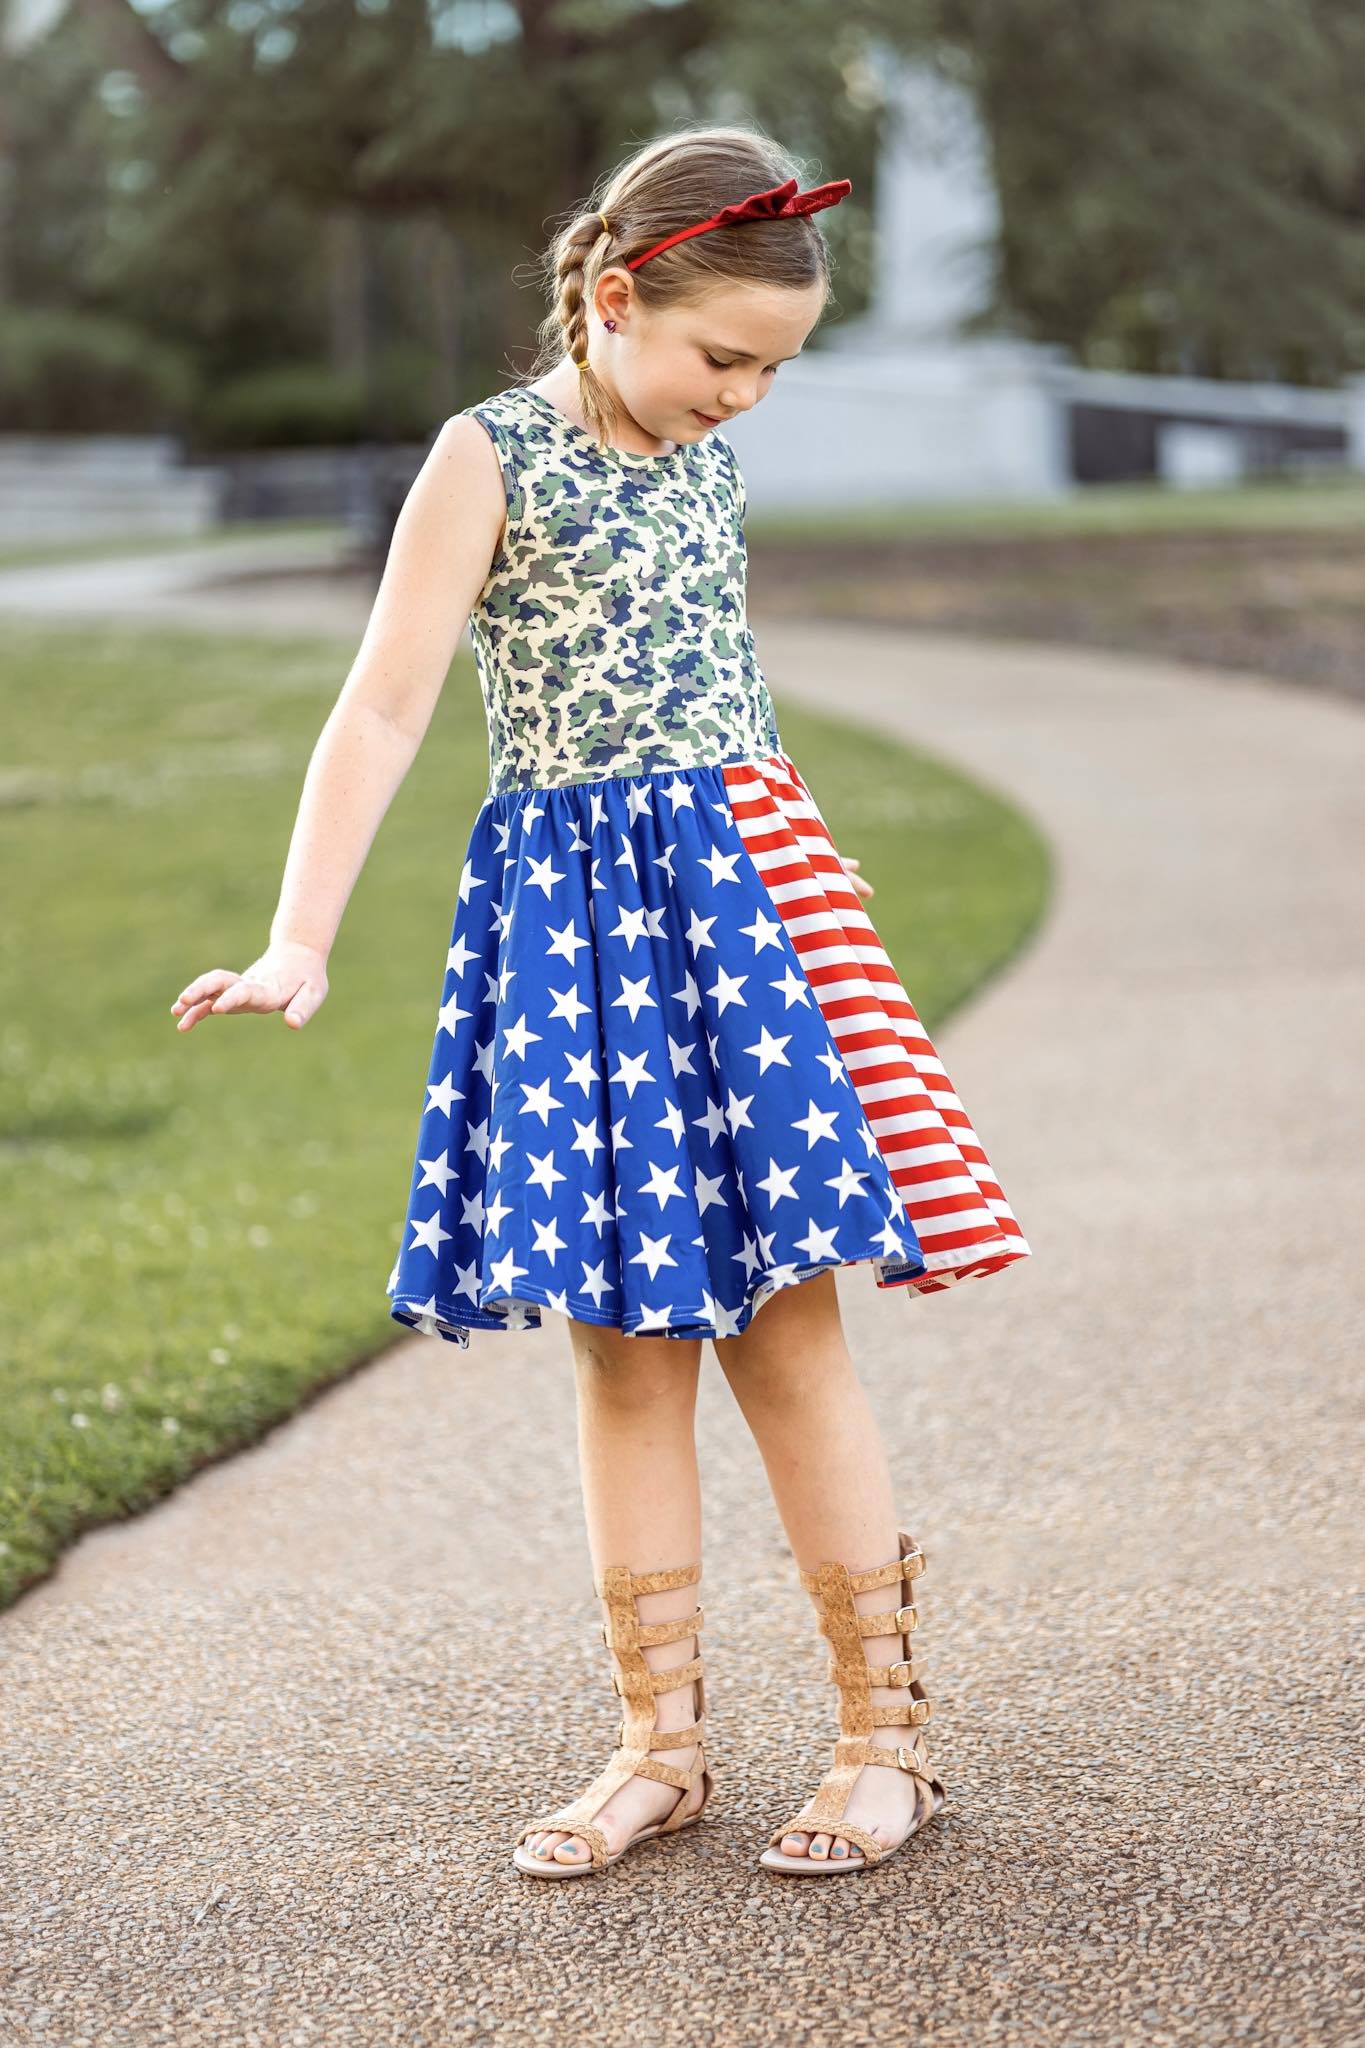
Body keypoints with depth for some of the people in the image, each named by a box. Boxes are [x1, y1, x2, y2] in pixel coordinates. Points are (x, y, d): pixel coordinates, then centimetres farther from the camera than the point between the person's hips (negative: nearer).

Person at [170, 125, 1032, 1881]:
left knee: (782, 1327, 0)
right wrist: (300, 940, -18)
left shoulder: (704, 452, 9)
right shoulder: (493, 457, -6)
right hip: (566, 918, -2)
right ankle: (661, 1740, 14)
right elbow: (384, 706, -11)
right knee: (623, 1351, 3)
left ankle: (888, 1730, 6)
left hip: (732, 893, 3)